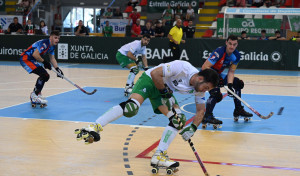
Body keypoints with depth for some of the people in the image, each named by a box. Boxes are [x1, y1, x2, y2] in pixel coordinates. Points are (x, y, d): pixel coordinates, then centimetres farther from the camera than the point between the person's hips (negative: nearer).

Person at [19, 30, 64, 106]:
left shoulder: (52, 46, 9)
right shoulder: (45, 43, -22)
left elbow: (52, 58, 18)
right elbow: (35, 54, -29)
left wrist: (57, 69, 6)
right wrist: (44, 62, -17)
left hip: (32, 60, 10)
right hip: (26, 58, -10)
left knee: (46, 76, 14)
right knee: (43, 74, -21)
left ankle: (37, 93, 27)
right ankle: (34, 97, -16)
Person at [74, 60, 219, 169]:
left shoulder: (199, 89, -8)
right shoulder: (183, 68, -32)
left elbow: (201, 110, 4)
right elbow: (155, 73, -29)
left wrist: (193, 128, -10)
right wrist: (164, 91, -20)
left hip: (166, 89, 8)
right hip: (151, 81, -7)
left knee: (179, 119, -8)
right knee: (132, 107, -31)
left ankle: (158, 156, -7)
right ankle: (95, 127, -28)